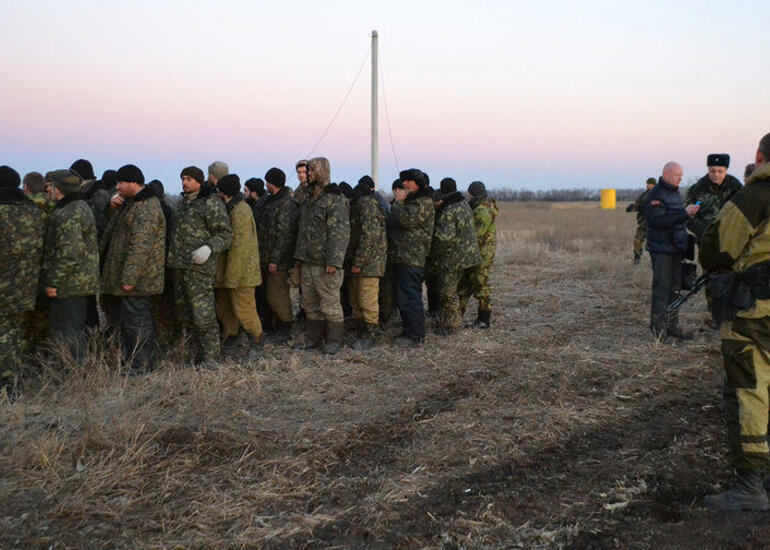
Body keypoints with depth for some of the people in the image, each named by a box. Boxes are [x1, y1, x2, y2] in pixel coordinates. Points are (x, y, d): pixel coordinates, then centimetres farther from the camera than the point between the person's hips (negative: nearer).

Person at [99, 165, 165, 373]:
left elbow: (141, 246, -23)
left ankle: (141, 369, 1)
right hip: (125, 277, 11)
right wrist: (116, 207, 8)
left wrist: (129, 278, -25)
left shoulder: (146, 208, -17)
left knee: (137, 322, -6)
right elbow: (119, 234, 27)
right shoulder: (130, 203, 17)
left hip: (137, 280, -11)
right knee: (125, 321, 17)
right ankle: (130, 363, 26)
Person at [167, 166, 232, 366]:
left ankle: (210, 360, -5)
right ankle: (199, 356, 21)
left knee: (203, 316, -11)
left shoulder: (211, 203, -7)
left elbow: (225, 235, -11)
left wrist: (209, 247, -27)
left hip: (199, 267, -9)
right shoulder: (183, 202, 20)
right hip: (179, 267, 9)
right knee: (185, 316, 12)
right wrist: (171, 256, 21)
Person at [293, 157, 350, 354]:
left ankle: (334, 340, 9)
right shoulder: (308, 199, 17)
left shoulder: (335, 199, -11)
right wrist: (299, 257, 18)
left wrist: (333, 261, -22)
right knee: (310, 304, 14)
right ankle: (313, 338, 24)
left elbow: (339, 232, -17)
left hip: (325, 264, -8)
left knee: (330, 304, -1)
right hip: (307, 262, 8)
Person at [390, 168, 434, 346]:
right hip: (402, 257, 10)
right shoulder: (410, 200, 22)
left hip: (413, 258, -10)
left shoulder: (424, 202, -9)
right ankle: (411, 331, 20)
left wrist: (398, 202, -11)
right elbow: (397, 220, 24)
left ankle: (415, 335, -5)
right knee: (403, 297, 13)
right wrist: (397, 202, 12)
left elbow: (408, 220, -21)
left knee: (409, 297, -10)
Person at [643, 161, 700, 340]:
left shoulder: (676, 193, 17)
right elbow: (659, 221, -24)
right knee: (662, 288, -8)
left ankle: (672, 325, 15)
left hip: (675, 249, 9)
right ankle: (658, 327, -3)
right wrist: (685, 213, -25)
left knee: (674, 288, 10)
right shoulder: (655, 196, -12)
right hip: (661, 249, -9)